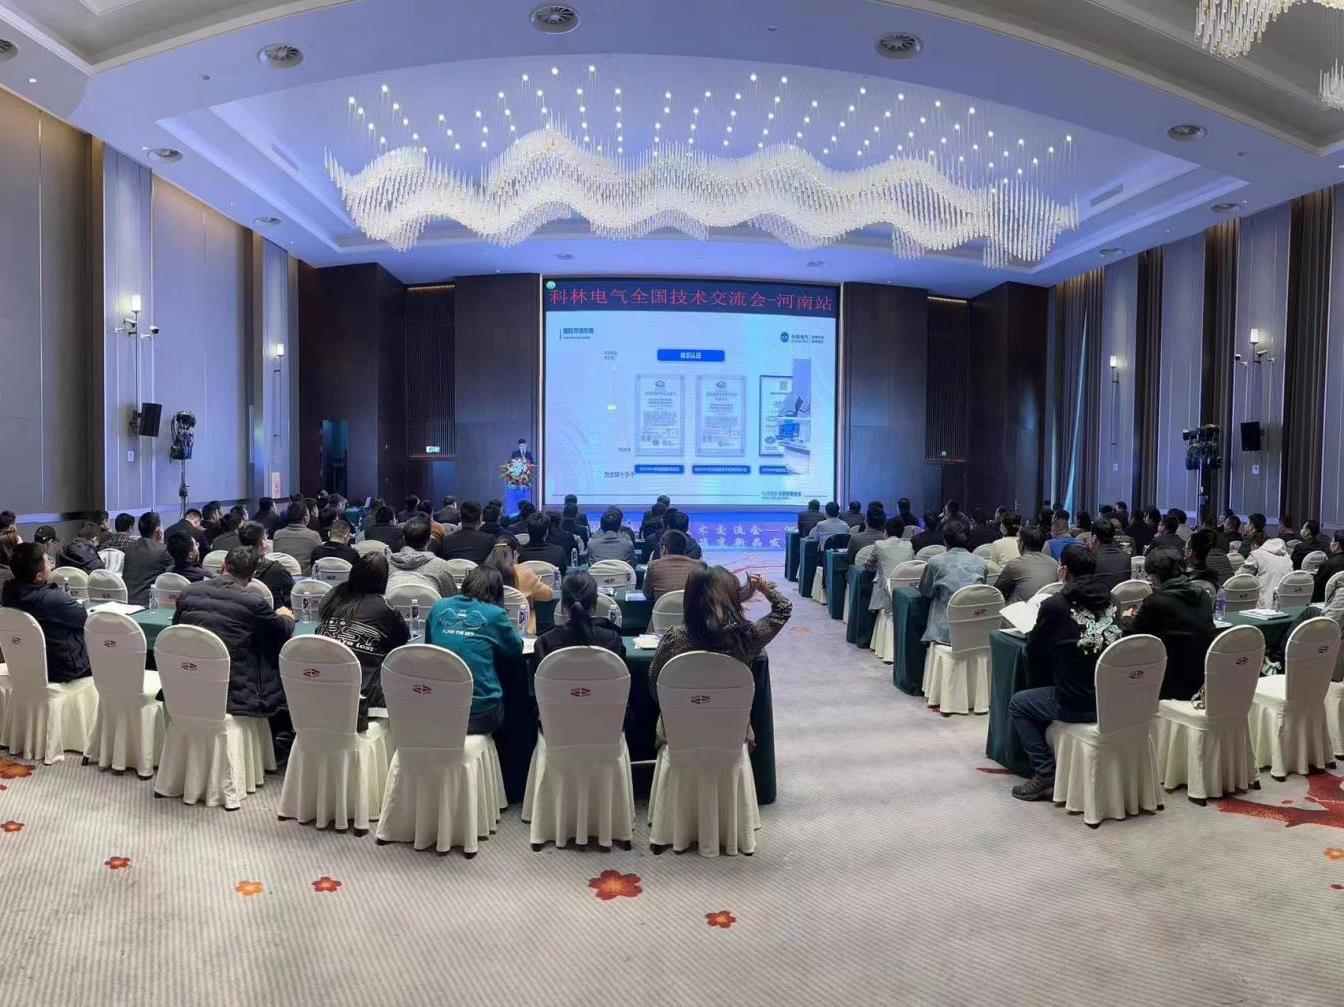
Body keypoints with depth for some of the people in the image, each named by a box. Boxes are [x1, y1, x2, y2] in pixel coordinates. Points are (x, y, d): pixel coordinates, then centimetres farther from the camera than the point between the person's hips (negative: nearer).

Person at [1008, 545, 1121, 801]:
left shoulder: (1054, 606, -12)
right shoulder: (1109, 601, 4)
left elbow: (1035, 660, -1)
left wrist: (1033, 633, 19)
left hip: (1077, 705, -6)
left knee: (1018, 704, 18)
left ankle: (1046, 775, 12)